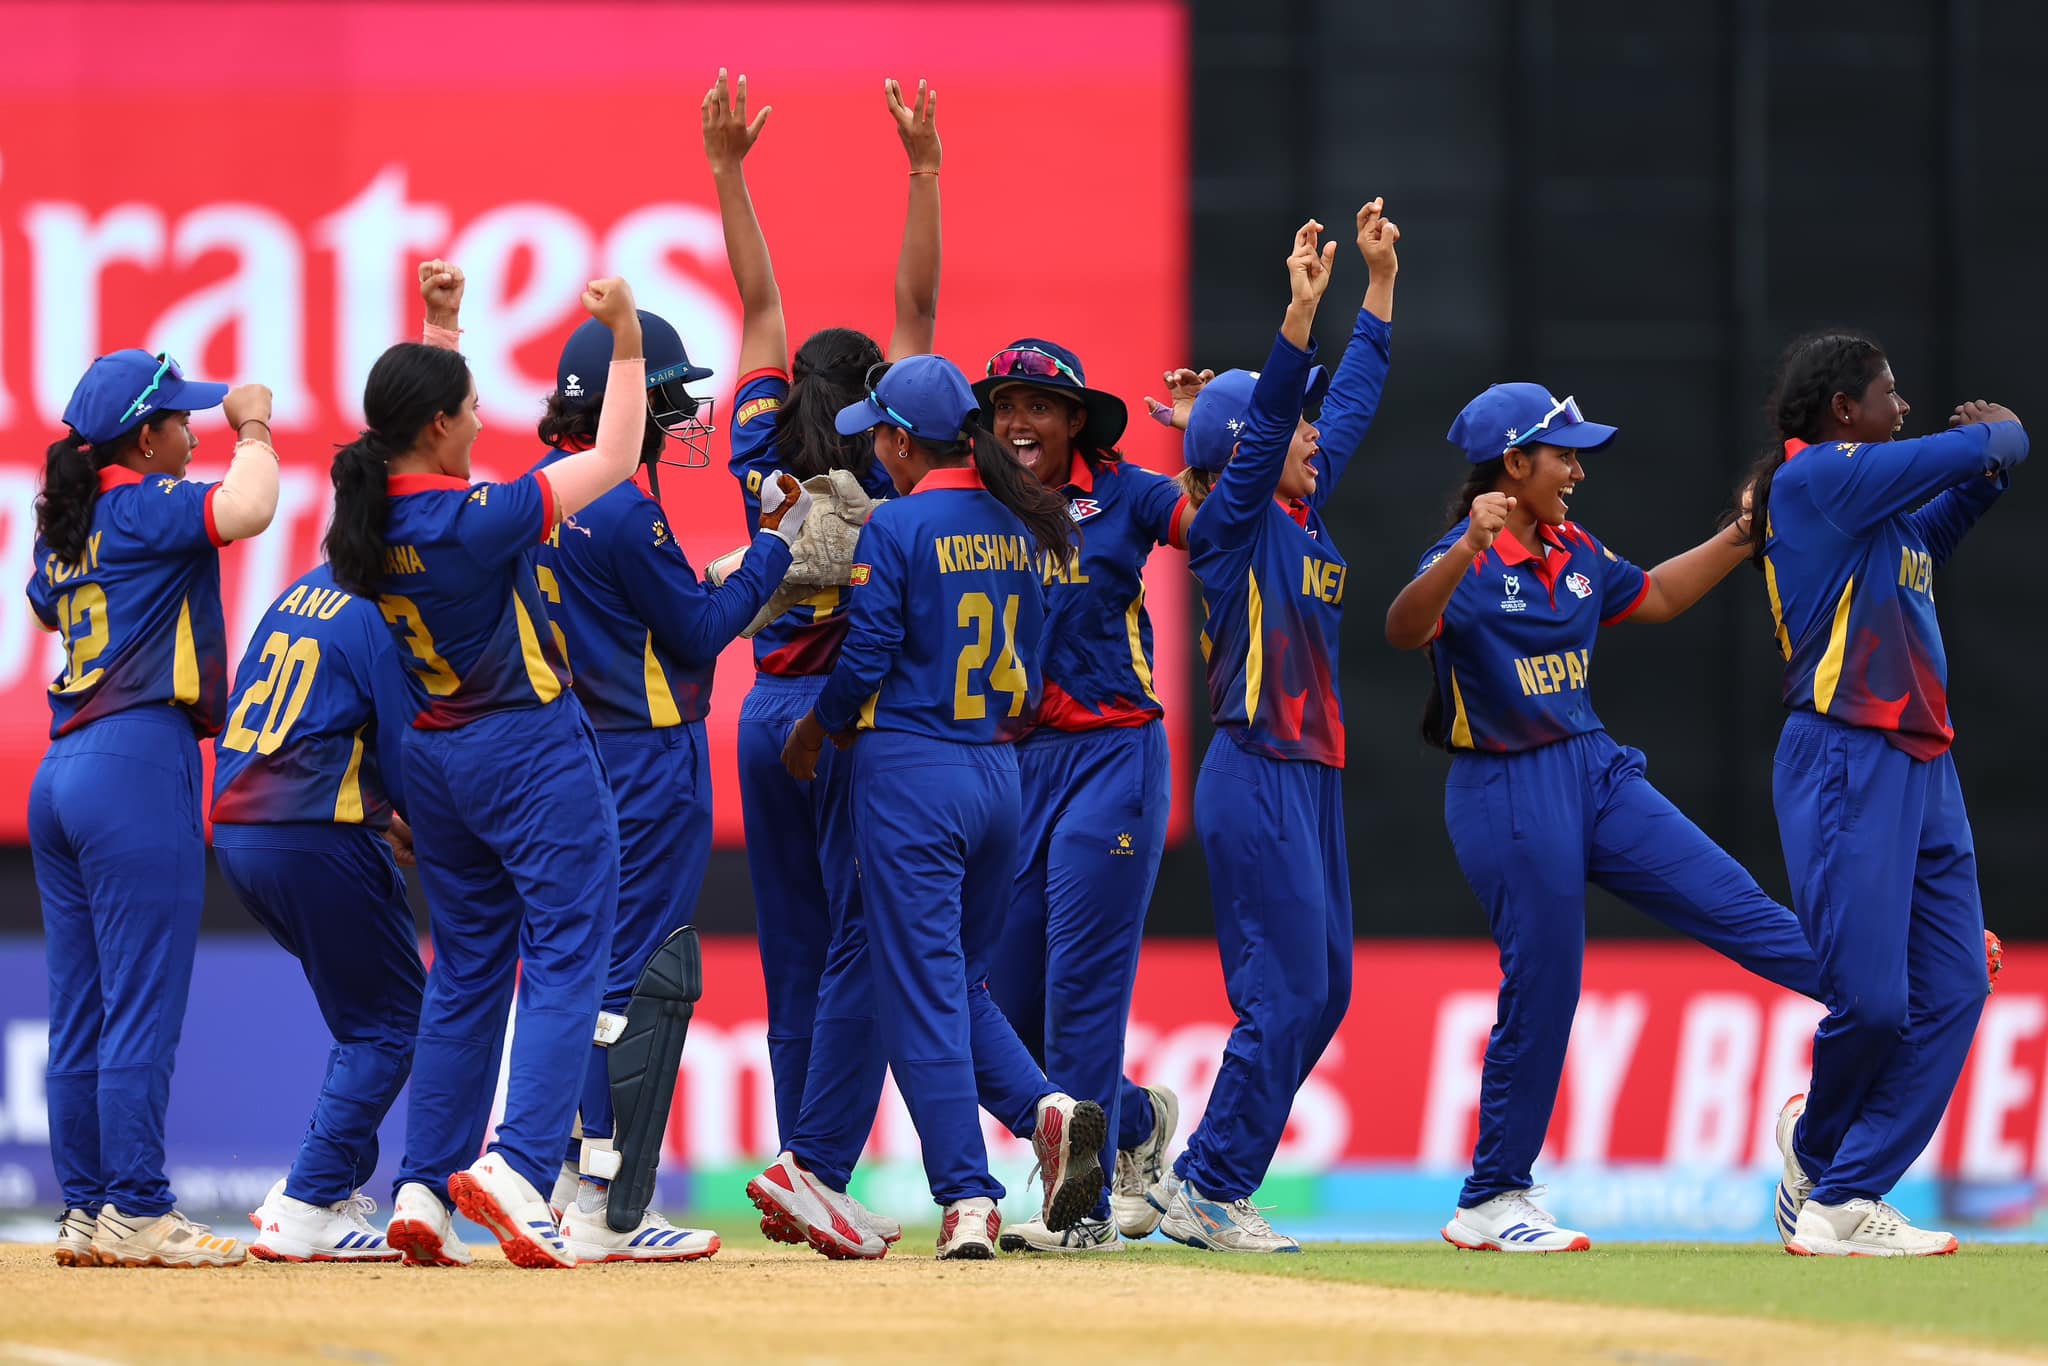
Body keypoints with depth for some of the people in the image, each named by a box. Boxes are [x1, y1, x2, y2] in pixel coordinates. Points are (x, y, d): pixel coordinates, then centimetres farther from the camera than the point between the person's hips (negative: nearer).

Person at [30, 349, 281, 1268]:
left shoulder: (64, 527, 16)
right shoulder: (149, 506, -8)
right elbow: (245, 510, -26)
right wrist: (253, 427, -8)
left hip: (61, 774, 9)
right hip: (139, 763, -9)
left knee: (79, 1013, 9)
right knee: (142, 1008, -7)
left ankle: (84, 1210, 11)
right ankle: (136, 1214, -8)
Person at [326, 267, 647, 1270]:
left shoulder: (367, 517, -1)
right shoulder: (475, 519, -21)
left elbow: (421, 411, 21)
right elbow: (614, 460, -13)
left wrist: (441, 323, 22)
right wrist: (625, 339, -9)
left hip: (434, 758, 8)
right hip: (531, 747, -8)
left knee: (466, 970, 14)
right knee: (566, 956, -4)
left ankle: (421, 1188, 9)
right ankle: (519, 1163, -20)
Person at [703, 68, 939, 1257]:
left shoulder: (765, 456, 5)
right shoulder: (876, 469, -6)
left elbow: (759, 306, 9)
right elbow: (918, 310, -9)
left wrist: (728, 169, 12)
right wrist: (925, 172, -12)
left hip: (769, 715, 6)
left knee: (798, 956, 8)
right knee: (863, 947, -6)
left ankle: (813, 1186, 7)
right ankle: (814, 1164, -18)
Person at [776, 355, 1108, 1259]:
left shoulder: (896, 528, -11)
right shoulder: (1016, 530, 9)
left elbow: (867, 663, -11)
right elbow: (1031, 663, 14)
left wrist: (811, 735, 5)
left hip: (910, 773, -7)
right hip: (998, 772, 7)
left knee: (919, 991, -3)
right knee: (962, 976, 18)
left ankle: (967, 1200, -8)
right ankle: (1046, 1109, -6)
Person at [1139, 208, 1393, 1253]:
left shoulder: (1305, 512, 14)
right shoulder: (1232, 524, -8)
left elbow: (1354, 396, 20)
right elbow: (1264, 424, -24)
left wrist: (1380, 280, 20)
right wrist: (1301, 311, -34)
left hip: (1311, 775, 9)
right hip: (1257, 772, -9)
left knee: (1322, 994, 10)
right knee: (1285, 994, -10)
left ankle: (1200, 1181, 15)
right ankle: (1209, 1188, -3)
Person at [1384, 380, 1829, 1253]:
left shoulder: (1576, 555, 10)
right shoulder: (1467, 565, -15)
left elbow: (1655, 597, 26)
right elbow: (1405, 630, -34)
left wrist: (1743, 535, 17)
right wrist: (1468, 551, -51)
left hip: (1595, 772, 7)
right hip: (1508, 795, -7)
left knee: (1725, 897, 2)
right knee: (1541, 992, -3)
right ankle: (1490, 1205, 7)